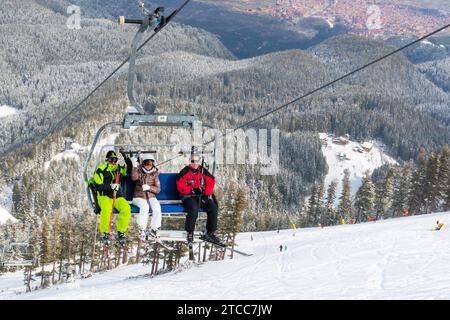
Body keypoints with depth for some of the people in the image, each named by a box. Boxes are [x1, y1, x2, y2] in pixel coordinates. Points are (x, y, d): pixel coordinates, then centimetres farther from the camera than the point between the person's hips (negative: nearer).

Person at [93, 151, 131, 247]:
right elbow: (98, 186, -8)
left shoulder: (118, 169, 15)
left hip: (118, 197, 4)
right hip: (104, 196, -4)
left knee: (126, 208, -26)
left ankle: (121, 233, -12)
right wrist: (110, 186, -21)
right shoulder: (101, 170, 1)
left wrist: (123, 166, -16)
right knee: (106, 209, -36)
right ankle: (105, 233, -20)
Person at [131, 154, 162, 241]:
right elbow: (134, 178, -20)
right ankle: (142, 230, -26)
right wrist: (135, 166, -23)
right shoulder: (139, 171, 4)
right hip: (139, 197, -2)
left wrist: (149, 187, -17)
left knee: (157, 207, -30)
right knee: (145, 207, -35)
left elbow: (158, 189, 1)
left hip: (151, 197, 2)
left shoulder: (155, 174, 7)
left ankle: (154, 230, -20)